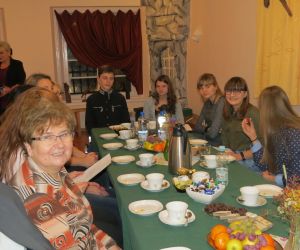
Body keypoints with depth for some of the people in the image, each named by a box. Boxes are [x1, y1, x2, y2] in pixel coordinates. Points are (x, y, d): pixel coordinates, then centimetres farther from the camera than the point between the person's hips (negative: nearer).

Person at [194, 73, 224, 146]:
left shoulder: (222, 103, -19)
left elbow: (212, 133, -24)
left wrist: (204, 129, -4)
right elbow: (197, 127, 8)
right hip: (207, 141, 7)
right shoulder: (207, 103, 7)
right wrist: (207, 129, -10)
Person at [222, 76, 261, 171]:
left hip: (249, 161, -6)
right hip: (231, 160, 6)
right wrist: (227, 152, -1)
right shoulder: (227, 113, 12)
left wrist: (240, 156, -18)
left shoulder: (253, 112, -11)